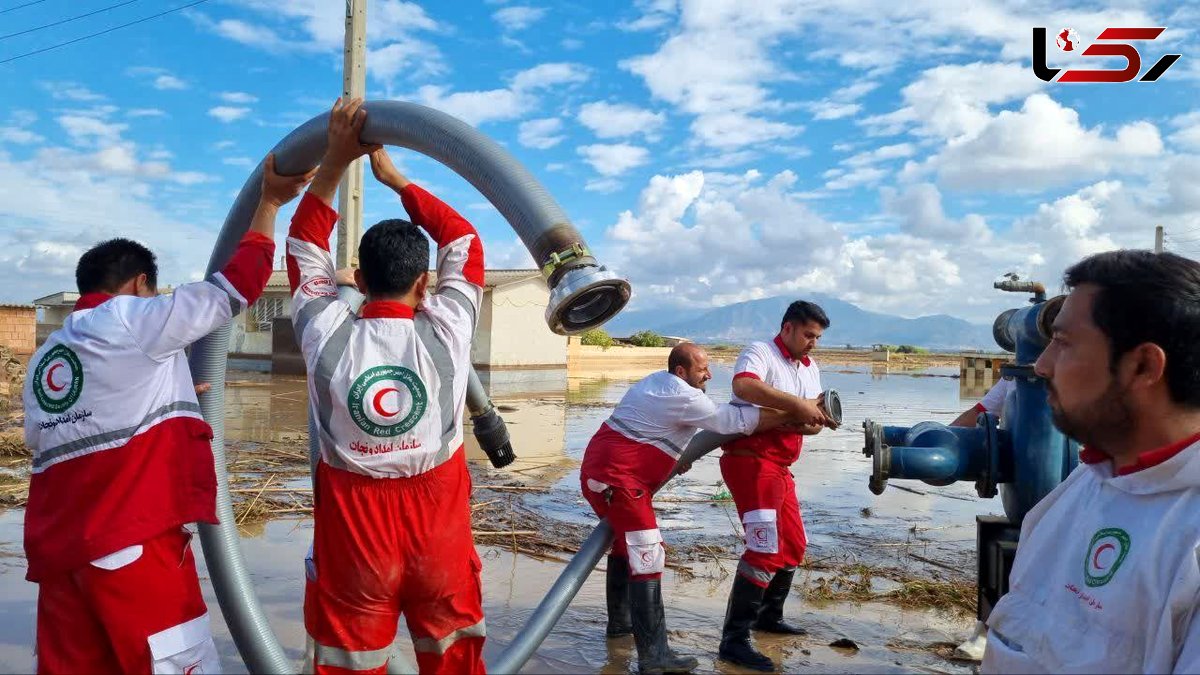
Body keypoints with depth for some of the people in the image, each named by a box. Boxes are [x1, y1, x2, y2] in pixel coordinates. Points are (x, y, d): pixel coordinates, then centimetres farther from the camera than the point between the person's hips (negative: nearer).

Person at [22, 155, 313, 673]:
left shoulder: (43, 359, 19)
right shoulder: (135, 320, -3)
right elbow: (236, 286, 0)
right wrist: (270, 202, 10)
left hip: (58, 550, 8)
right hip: (133, 544, -7)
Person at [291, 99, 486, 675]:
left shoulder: (326, 336, -13)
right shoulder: (446, 334, -15)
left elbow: (305, 250, 4)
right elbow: (464, 242, 1)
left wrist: (334, 161, 4)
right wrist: (393, 177, 5)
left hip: (351, 532, 0)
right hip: (439, 530, 0)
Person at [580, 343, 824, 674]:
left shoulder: (656, 381, 14)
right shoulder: (684, 397, -15)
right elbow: (735, 420, -15)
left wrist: (678, 456, 24)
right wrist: (795, 414, -9)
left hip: (598, 470, 11)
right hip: (617, 480, -11)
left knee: (626, 544, 25)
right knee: (646, 556, -11)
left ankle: (620, 621, 39)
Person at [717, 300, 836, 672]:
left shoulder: (810, 368, 16)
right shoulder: (760, 352, -11)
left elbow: (812, 419, 11)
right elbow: (743, 386, -33)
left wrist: (817, 420, -13)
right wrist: (796, 404, -34)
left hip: (779, 466, 10)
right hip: (750, 459, -9)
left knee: (794, 545, 17)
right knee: (766, 547, -16)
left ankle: (769, 616, 35)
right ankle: (734, 639, -11)